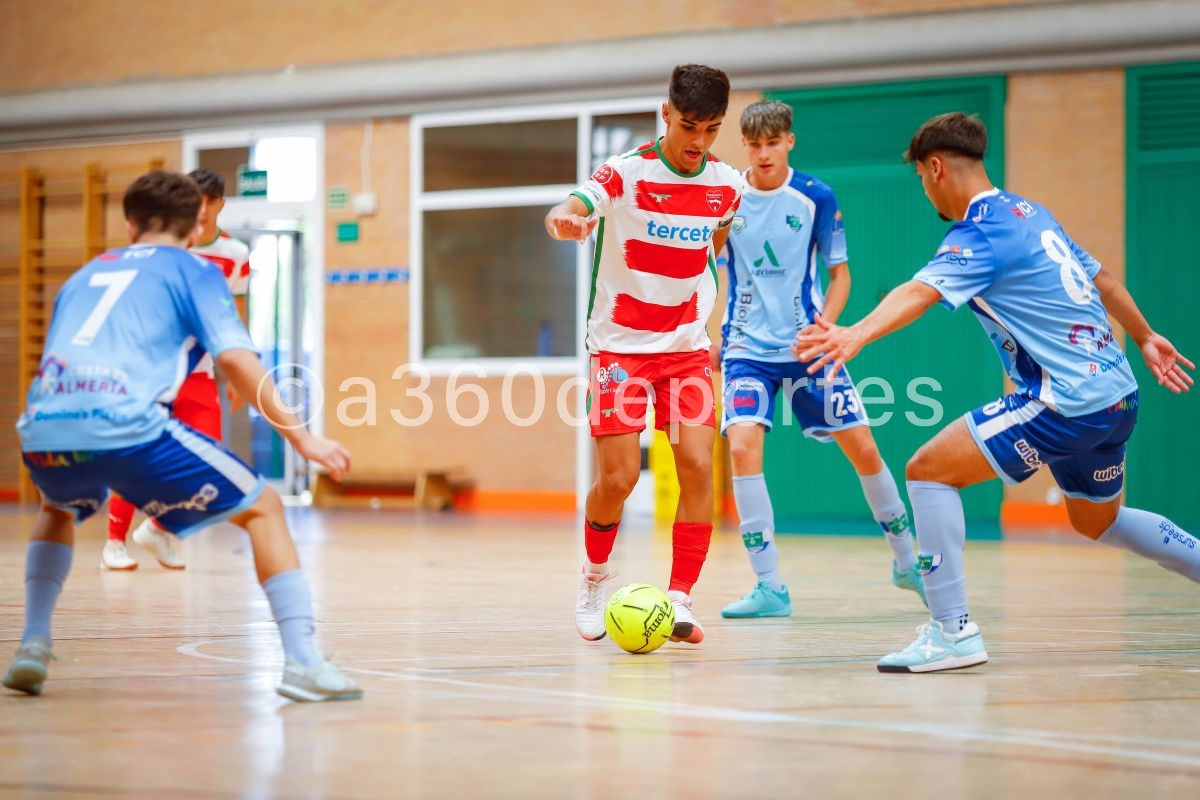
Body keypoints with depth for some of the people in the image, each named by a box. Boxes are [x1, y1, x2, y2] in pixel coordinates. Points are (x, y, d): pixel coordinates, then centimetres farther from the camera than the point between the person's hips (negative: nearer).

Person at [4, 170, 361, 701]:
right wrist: (300, 439, 2)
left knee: (57, 511, 40)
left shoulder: (86, 274, 31)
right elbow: (235, 358, -1)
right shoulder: (193, 271, 15)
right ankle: (301, 662, -4)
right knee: (262, 509, 10)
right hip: (127, 426, -5)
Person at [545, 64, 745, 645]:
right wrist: (566, 220, -54)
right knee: (619, 476, -7)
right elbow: (569, 214, -31)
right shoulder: (626, 172, -13)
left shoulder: (725, 185, 0)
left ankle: (679, 599, -4)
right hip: (620, 345, -3)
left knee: (697, 466, -11)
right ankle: (595, 576, 20)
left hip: (687, 347, 3)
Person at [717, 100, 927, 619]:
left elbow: (839, 273, 3)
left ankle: (906, 563, 22)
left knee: (863, 448, 0)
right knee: (742, 445, -20)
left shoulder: (816, 198, -4)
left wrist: (824, 324, -11)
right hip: (747, 348, 0)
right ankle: (770, 587, -13)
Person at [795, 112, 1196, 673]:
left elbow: (919, 292, -32)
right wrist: (1144, 338, 41)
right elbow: (1101, 279, 26)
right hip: (1118, 395, 9)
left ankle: (953, 631, -13)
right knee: (1098, 523, 31)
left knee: (928, 470, -10)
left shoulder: (981, 234, -13)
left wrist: (857, 335, -48)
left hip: (1067, 404, -9)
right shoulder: (1030, 212, 14)